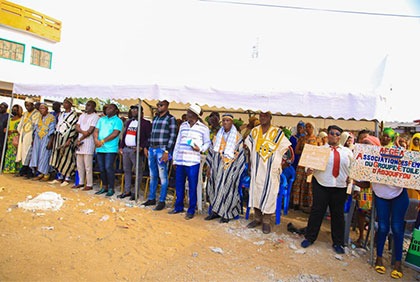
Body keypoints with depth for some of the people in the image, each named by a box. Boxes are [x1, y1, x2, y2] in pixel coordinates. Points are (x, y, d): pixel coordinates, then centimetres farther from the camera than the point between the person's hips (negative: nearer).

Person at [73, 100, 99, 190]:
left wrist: (79, 140, -8)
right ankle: (81, 183, 22)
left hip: (88, 143, -7)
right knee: (79, 165, 11)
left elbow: (90, 131, -11)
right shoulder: (82, 115, 19)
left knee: (88, 165, -6)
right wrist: (83, 131, -10)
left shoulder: (95, 117, -4)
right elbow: (77, 127, 10)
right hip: (79, 142, 7)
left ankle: (89, 185, -1)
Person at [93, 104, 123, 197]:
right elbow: (96, 131, 12)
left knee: (109, 168, -10)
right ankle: (104, 187, 19)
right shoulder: (101, 119, 19)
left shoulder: (117, 120, 0)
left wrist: (103, 141, -14)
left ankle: (111, 188, 0)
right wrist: (96, 140, -8)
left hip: (110, 148, -6)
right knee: (101, 168, 8)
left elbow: (115, 133, -11)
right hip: (99, 148, 6)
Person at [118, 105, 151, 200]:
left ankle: (136, 192, 6)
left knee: (138, 171, -1)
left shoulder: (145, 123, -4)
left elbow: (149, 138, -11)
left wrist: (142, 147, -20)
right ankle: (127, 191, 23)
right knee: (126, 170, 13)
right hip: (126, 149, 8)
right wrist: (121, 147, 13)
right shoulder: (128, 122, 19)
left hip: (136, 150, -7)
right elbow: (124, 135, 22)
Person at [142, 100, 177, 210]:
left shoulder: (171, 119, -4)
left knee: (163, 176, -2)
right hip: (152, 150, 7)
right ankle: (151, 199, 23)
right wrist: (147, 147, 14)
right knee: (152, 176, 13)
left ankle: (162, 201, 7)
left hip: (162, 150, -7)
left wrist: (167, 152, -15)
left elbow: (173, 136, -9)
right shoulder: (155, 118, 18)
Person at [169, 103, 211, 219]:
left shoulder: (203, 128, -2)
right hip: (180, 161, 5)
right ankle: (178, 207, 28)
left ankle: (191, 210, 14)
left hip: (193, 162, -5)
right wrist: (175, 158, 13)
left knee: (192, 186, 1)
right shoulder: (183, 126, 12)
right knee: (179, 185, 12)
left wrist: (200, 149, -14)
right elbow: (178, 142, 15)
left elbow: (207, 143, 6)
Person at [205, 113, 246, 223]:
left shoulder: (237, 136, 0)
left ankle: (225, 213, 8)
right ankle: (216, 211, 14)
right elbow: (212, 151, 13)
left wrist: (236, 171, -6)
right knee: (215, 188, 2)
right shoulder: (218, 135, 12)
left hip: (230, 166, -4)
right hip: (217, 165, 4)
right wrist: (209, 167, 8)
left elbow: (240, 154, -1)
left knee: (225, 188, -5)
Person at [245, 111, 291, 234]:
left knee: (268, 193, 1)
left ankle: (266, 221, 14)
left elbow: (287, 149, -2)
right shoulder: (254, 131, 6)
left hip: (271, 170, -3)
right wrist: (249, 166, 9)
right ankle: (257, 218, 25)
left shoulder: (277, 132, -4)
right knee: (255, 192, 9)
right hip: (256, 169, 4)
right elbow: (250, 150, 12)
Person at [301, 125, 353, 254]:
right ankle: (309, 238, 16)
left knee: (338, 214, 9)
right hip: (321, 185, -2)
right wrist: (309, 170, -23)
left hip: (340, 186, 3)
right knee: (317, 211, 2)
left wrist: (350, 177, -2)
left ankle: (338, 243, 23)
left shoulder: (347, 152, 12)